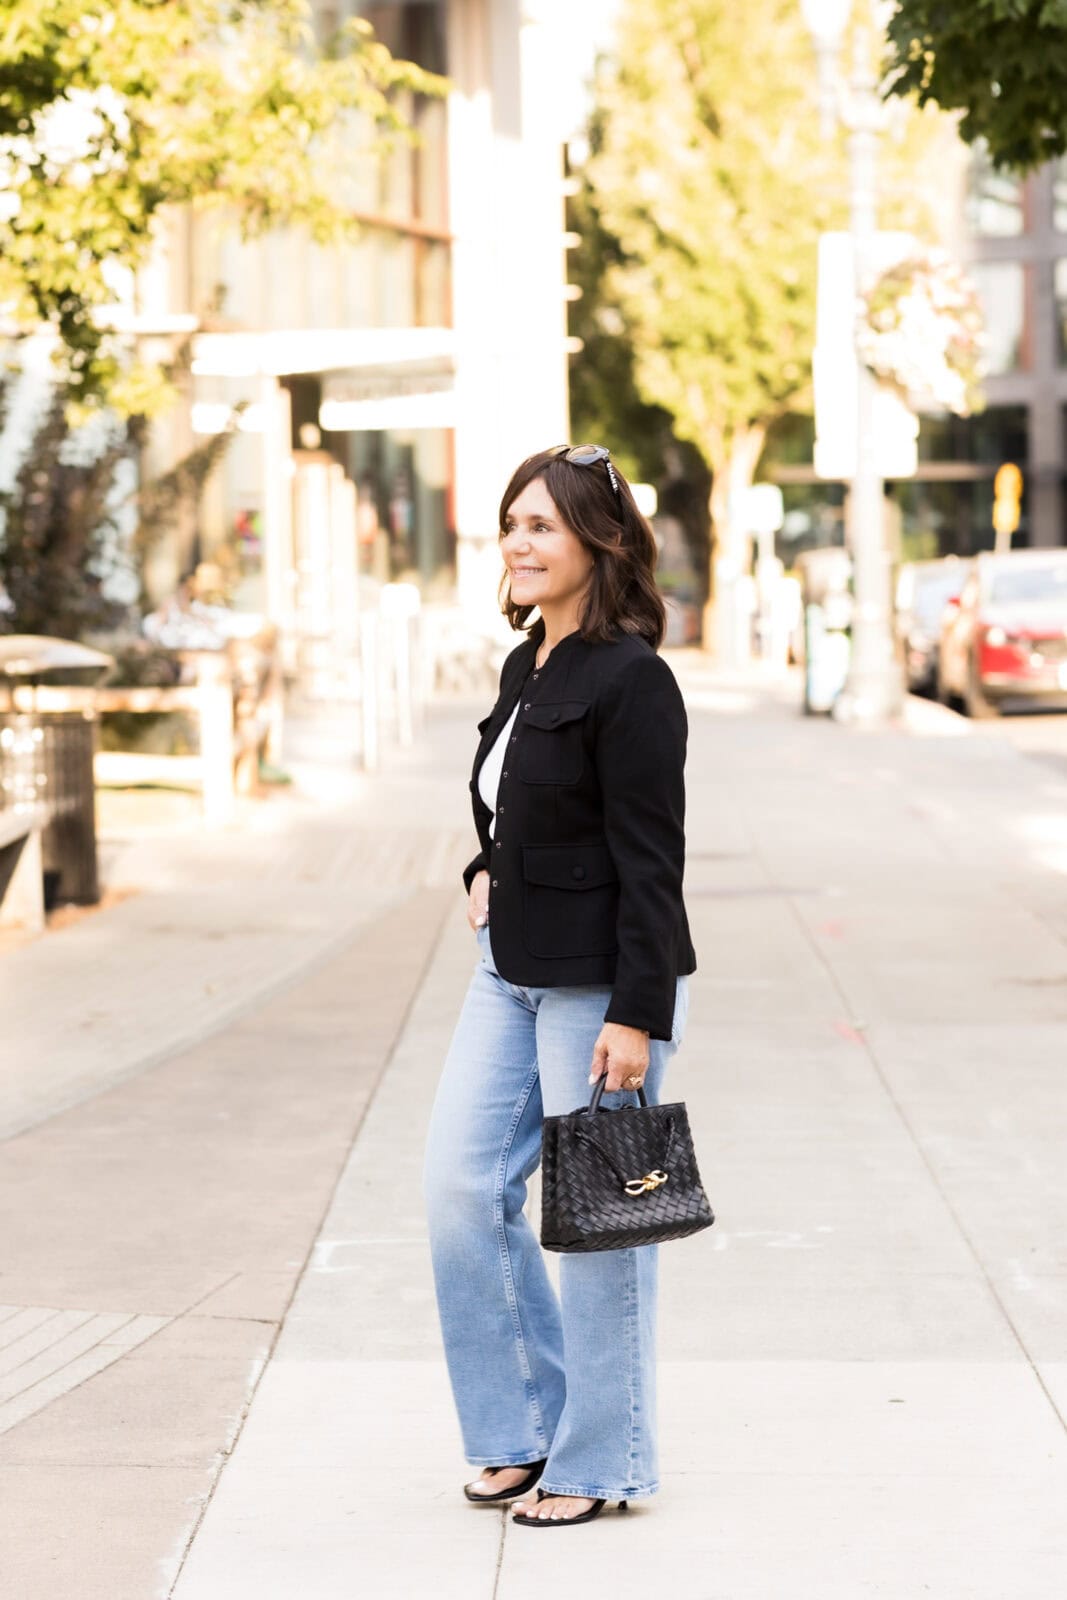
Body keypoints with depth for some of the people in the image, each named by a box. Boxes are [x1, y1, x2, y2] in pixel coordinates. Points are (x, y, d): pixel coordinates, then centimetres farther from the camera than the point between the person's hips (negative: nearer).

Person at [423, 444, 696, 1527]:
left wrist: (637, 1017, -21)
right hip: (512, 969, 9)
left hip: (602, 985, -9)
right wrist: (487, 872, 8)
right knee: (463, 1184, 7)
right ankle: (525, 1425, 21)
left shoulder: (629, 680, -16)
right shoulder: (525, 669, 11)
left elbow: (650, 862, -18)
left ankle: (599, 1460, 14)